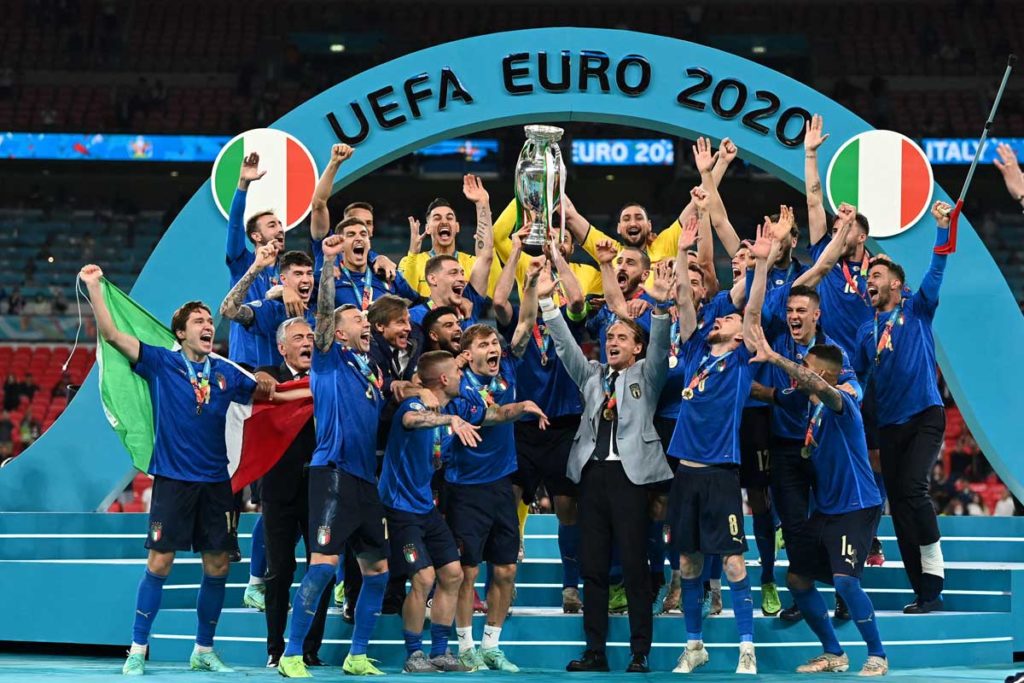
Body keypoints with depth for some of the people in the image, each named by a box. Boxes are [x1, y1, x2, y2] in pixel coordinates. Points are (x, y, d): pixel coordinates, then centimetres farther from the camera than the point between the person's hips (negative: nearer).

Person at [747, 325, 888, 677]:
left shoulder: (841, 403, -19)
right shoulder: (805, 400, 5)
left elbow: (821, 387, -41)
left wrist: (774, 357, -41)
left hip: (857, 508, -9)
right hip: (825, 509, 9)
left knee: (844, 579, -22)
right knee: (797, 578, 9)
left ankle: (877, 655, -7)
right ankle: (833, 653, 22)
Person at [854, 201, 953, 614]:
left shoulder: (916, 311, 4)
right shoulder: (867, 331, 15)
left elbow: (936, 273, -8)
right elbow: (855, 378, 17)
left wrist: (942, 227, -17)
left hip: (925, 416, -5)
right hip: (889, 425, 6)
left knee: (912, 489, -22)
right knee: (899, 506, 2)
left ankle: (933, 578, -16)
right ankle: (924, 593, 7)